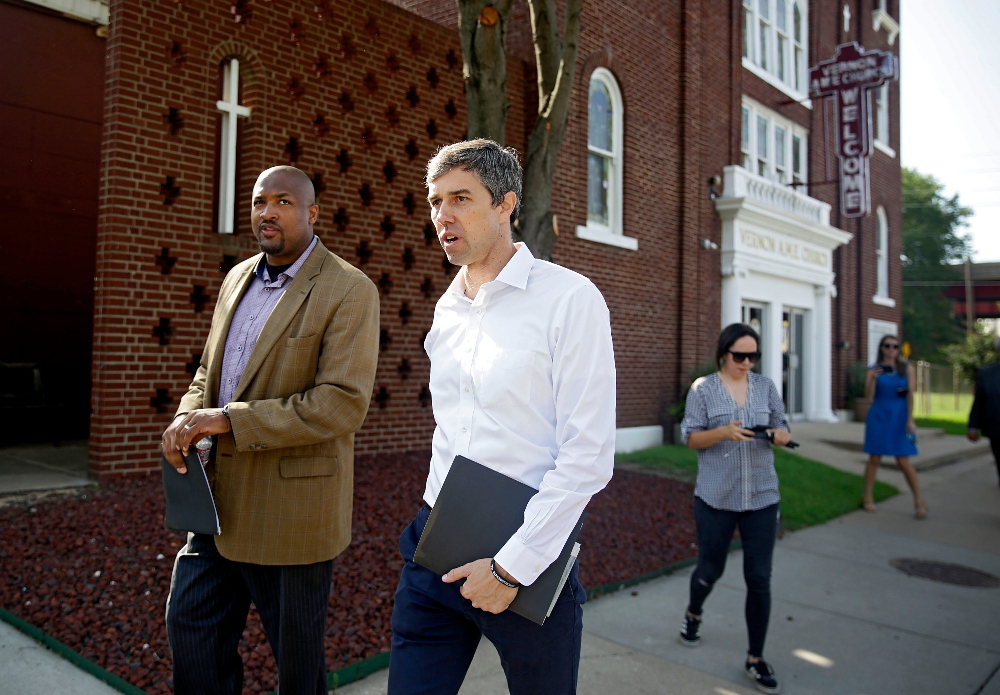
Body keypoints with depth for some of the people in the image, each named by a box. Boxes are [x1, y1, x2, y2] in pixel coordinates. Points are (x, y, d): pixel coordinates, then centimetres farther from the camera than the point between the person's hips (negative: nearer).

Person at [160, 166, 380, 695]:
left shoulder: (350, 291, -14)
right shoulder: (238, 278, 9)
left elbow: (343, 404, -22)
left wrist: (227, 419, -24)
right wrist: (188, 417, -4)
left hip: (291, 506, -7)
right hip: (221, 495, 7)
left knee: (296, 653, 12)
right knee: (190, 621, 18)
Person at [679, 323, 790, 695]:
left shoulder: (765, 386, 4)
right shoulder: (703, 388, -4)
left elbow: (782, 429, 10)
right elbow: (690, 437, -5)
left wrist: (781, 435, -14)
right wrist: (724, 431, -22)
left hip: (762, 497, 2)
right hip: (716, 497, -2)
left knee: (759, 578, 2)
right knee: (710, 568, 13)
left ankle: (756, 659, 18)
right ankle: (693, 613, 46)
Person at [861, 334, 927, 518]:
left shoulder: (907, 368, 3)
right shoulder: (873, 369, 2)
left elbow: (910, 394, -1)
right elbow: (868, 396, -6)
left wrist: (910, 420, -8)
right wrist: (872, 378, -23)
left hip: (899, 418, 0)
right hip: (879, 417, 0)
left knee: (904, 462, -2)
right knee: (874, 459, 4)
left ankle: (919, 501, 9)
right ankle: (868, 498, 15)